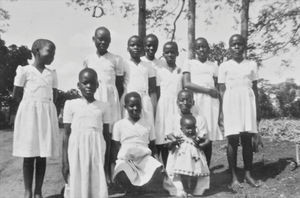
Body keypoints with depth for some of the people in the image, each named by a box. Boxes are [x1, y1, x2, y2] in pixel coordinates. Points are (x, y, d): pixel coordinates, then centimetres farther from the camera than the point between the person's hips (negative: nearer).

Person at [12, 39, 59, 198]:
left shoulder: (52, 74, 11)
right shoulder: (24, 71, -1)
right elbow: (16, 95, 1)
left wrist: (43, 104, 3)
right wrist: (31, 102, 7)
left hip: (47, 114, 3)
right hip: (29, 113, -3)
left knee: (42, 155, 3)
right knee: (29, 155, 0)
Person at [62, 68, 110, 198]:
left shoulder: (103, 107, 5)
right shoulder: (71, 105, 0)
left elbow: (106, 135, 9)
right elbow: (66, 134, 1)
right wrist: (65, 162, -3)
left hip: (96, 153, 1)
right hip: (77, 152, -1)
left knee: (97, 186, 3)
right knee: (77, 186, 2)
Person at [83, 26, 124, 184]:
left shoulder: (116, 60, 3)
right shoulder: (88, 60, 10)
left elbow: (120, 85, 6)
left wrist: (119, 104, 2)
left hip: (110, 100, -2)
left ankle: (107, 173, 6)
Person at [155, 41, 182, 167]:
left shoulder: (181, 71, 10)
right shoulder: (159, 71, 6)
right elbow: (157, 93, 6)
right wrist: (155, 110, 0)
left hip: (178, 107, 1)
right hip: (163, 107, -1)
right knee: (162, 141, -3)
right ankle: (166, 169, 5)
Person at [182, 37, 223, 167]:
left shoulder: (213, 66, 17)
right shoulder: (189, 64, 11)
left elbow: (218, 89, 13)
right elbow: (186, 84, -3)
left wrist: (221, 112, 4)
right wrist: (208, 90, -7)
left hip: (210, 104, 2)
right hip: (194, 103, -2)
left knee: (209, 139, -1)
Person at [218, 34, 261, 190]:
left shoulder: (252, 64, 10)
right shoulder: (224, 66, 5)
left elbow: (255, 88, 12)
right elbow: (222, 90, 4)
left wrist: (256, 108, 7)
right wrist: (223, 110, -4)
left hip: (247, 103, 2)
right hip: (231, 104, -2)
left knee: (247, 140, 4)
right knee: (232, 140, -2)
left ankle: (248, 174, 14)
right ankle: (234, 178, 4)